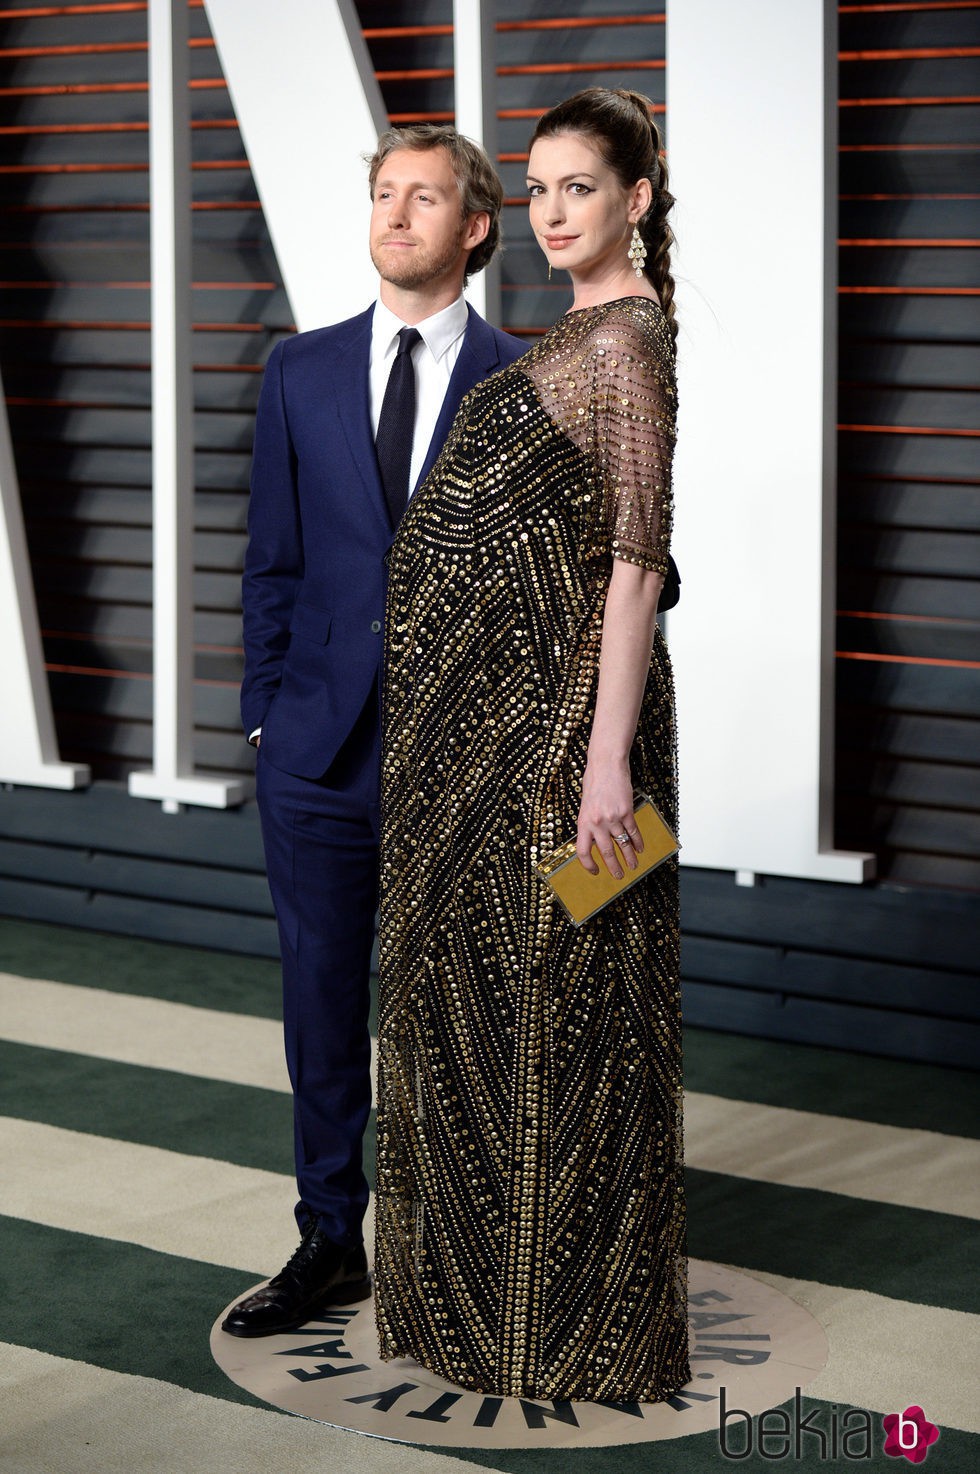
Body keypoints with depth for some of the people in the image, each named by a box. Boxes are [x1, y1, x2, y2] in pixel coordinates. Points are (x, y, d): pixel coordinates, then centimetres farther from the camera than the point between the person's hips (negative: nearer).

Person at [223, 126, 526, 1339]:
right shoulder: (301, 374, 7)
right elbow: (273, 561, 9)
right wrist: (267, 716, 5)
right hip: (321, 750, 3)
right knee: (322, 1010, 9)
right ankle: (332, 1245, 22)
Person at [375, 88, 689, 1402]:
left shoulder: (627, 340, -14)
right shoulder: (584, 332, 16)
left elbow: (638, 557, -20)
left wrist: (607, 758, -25)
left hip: (548, 706, -10)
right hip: (486, 701, 10)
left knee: (544, 995, -3)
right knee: (466, 978, 14)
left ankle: (571, 1323, 8)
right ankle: (487, 1286, 26)